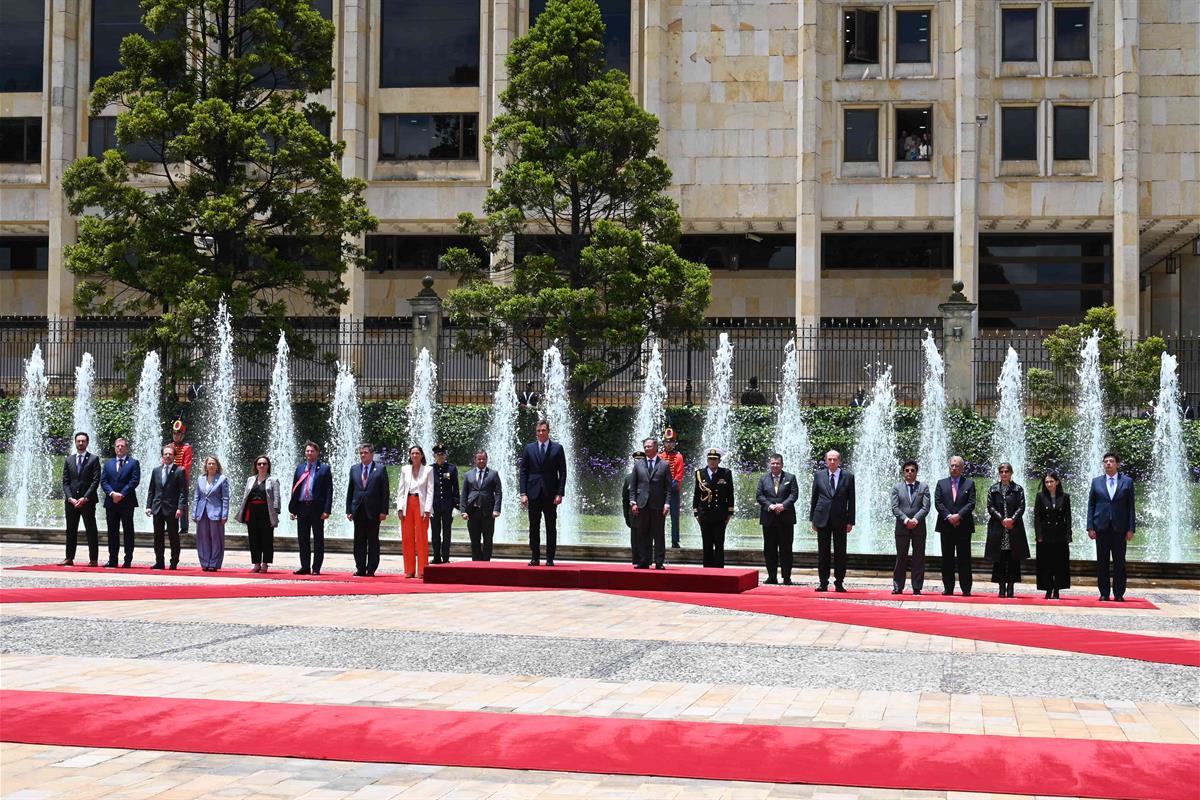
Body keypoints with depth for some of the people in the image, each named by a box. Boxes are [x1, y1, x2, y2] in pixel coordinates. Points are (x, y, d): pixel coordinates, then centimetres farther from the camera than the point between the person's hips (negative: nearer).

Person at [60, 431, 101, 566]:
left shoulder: (93, 459, 1)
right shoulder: (68, 460, 13)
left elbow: (95, 481, -5)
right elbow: (65, 481, 9)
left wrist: (85, 498, -13)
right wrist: (70, 498, -6)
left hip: (88, 501, -4)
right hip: (71, 500, 4)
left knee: (91, 531, -2)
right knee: (71, 530, 6)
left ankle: (93, 559, -2)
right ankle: (69, 558, 9)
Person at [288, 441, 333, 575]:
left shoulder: (324, 469, 0)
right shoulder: (299, 468, 13)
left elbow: (329, 491, -4)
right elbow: (294, 489, 13)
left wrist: (326, 510, -13)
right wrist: (292, 508, 5)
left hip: (317, 508, -4)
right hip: (302, 507, 4)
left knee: (318, 539, 1)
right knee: (303, 539, 7)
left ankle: (316, 568, 5)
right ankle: (305, 567, 14)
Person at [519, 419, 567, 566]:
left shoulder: (557, 448, 3)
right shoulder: (529, 448, 8)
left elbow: (562, 473, 1)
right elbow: (523, 472, 6)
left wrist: (560, 493, -7)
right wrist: (523, 493, -4)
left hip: (550, 493, -1)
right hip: (533, 493, 1)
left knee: (551, 528, 1)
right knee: (534, 527, 3)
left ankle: (550, 558, 4)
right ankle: (535, 558, 8)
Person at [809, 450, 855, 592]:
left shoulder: (848, 476, 2)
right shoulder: (819, 475, 6)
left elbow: (851, 500, 2)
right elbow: (814, 498, 9)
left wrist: (850, 521, -3)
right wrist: (812, 519, 5)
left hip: (840, 520, -1)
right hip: (822, 518, 1)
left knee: (840, 553, 2)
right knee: (823, 553, 4)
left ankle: (839, 583, 8)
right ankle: (823, 583, 9)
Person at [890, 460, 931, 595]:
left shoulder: (923, 487, 7)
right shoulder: (897, 488, 7)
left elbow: (926, 507, -3)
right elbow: (895, 508, -1)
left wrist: (915, 519, -16)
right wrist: (906, 520, -15)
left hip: (919, 527, 0)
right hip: (902, 527, 0)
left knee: (919, 558, 1)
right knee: (901, 557, 3)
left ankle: (917, 588, 5)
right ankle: (898, 587, 7)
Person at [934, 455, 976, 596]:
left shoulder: (969, 484, 7)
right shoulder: (941, 483, 11)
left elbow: (971, 503, -3)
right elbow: (938, 503, 1)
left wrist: (959, 515, -15)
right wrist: (949, 516, -11)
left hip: (964, 526, -2)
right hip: (946, 526, 2)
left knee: (964, 559, -1)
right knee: (947, 559, 4)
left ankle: (966, 589, 1)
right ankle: (948, 588, 8)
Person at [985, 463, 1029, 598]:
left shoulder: (1018, 489, 6)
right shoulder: (993, 489, 8)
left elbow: (1021, 507, 0)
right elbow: (990, 507, 1)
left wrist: (1012, 519, -14)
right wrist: (1002, 519, -10)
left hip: (1014, 528, 0)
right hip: (997, 528, 0)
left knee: (1013, 559, -1)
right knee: (999, 559, 0)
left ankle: (1010, 586, 4)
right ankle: (1002, 588, 4)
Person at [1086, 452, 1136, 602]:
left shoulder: (1127, 481, 5)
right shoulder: (1096, 482, 8)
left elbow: (1130, 506, 3)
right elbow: (1091, 505, 7)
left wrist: (1131, 529, -3)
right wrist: (1090, 527, -2)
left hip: (1119, 528, -1)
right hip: (1101, 527, 1)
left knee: (1119, 562, 1)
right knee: (1102, 562, 3)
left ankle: (1119, 594, 5)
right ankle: (1104, 593, 8)